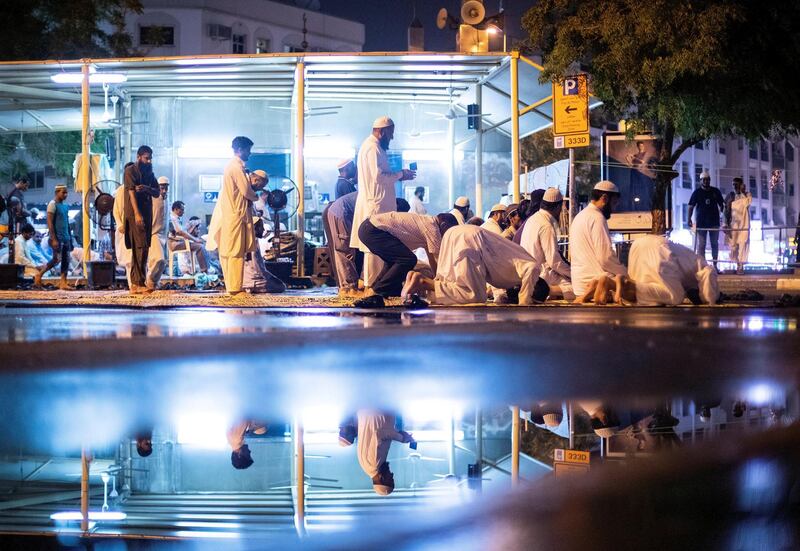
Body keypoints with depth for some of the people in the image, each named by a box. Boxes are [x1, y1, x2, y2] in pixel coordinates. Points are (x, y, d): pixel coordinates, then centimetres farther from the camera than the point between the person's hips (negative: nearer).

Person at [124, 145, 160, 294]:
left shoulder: (149, 172, 17)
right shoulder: (130, 171, -5)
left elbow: (157, 193, 12)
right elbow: (131, 192, -14)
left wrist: (147, 189, -11)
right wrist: (137, 214, -22)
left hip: (147, 214, 8)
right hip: (135, 213, -8)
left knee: (138, 249, 9)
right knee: (141, 247, -15)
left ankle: (135, 284, 12)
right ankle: (140, 283, -19)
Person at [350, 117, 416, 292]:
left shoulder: (371, 146, 19)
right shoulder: (373, 148, -14)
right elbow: (379, 176, -21)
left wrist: (399, 175, 13)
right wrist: (400, 174, -10)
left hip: (375, 203, 11)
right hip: (375, 204, -11)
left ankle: (371, 282, 16)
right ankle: (371, 284, -6)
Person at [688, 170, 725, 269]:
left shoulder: (716, 191, 7)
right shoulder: (697, 192, 1)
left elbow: (721, 205, 12)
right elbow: (691, 206, -1)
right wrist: (689, 219, -13)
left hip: (714, 222, 2)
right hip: (701, 223, -2)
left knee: (715, 244, 7)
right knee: (701, 245, -2)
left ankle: (715, 265, 13)